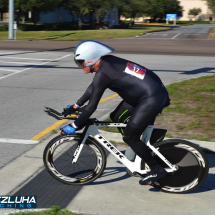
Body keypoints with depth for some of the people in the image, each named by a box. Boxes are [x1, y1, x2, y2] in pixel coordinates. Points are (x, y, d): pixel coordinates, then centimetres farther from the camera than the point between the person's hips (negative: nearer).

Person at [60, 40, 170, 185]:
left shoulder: (102, 73, -17)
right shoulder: (107, 62, 10)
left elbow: (92, 106, -13)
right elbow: (93, 87, 24)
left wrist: (74, 126, -4)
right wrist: (76, 106, 31)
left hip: (152, 99, -10)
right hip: (157, 90, 10)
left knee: (130, 137, -2)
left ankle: (157, 170, 8)